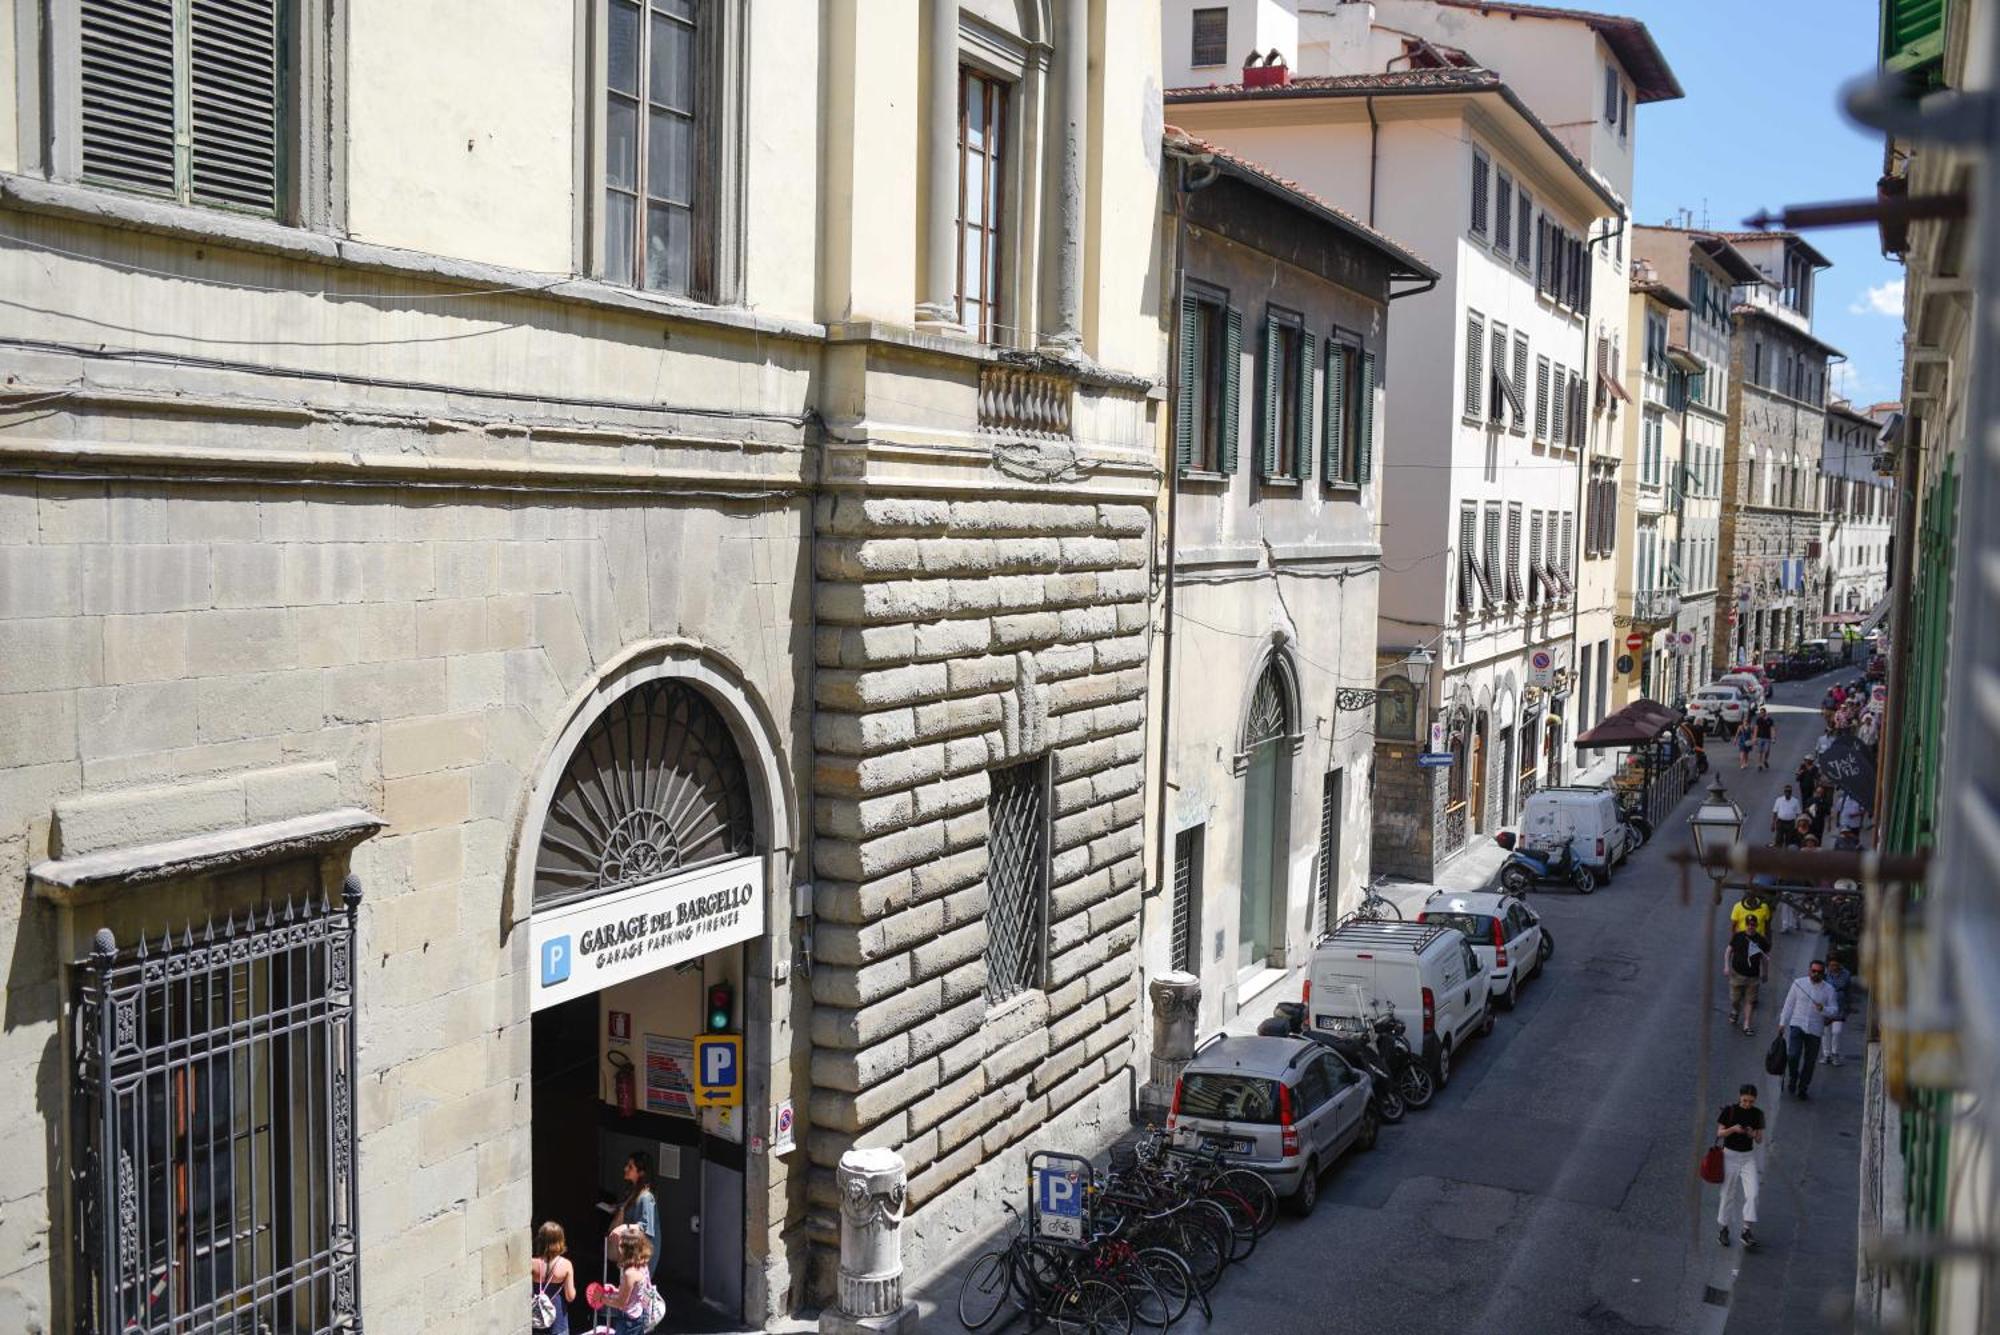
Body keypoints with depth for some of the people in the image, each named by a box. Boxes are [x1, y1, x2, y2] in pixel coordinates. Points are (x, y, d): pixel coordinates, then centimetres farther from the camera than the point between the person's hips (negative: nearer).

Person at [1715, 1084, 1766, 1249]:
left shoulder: (1757, 1114, -2)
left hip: (1748, 1156, 2)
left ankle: (1748, 1230, -6)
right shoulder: (1729, 1110, -9)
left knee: (1752, 1194, -12)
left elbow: (1760, 1141, 2)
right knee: (1727, 1195, 6)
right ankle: (1723, 1229, 21)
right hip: (1730, 1155, -2)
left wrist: (1753, 1134, -20)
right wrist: (1733, 1129, -23)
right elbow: (1720, 1133, -5)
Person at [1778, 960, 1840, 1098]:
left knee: (1810, 1061, 6)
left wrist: (1823, 1009, -21)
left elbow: (1834, 1010, 1)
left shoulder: (1828, 990, 2)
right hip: (1797, 1025, -1)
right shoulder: (1798, 983, 2)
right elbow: (1789, 1004, 8)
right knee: (1793, 1055, -15)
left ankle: (1802, 1088, 23)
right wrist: (1783, 1023, 7)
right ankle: (1793, 1078, 13)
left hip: (1815, 1030, 1)